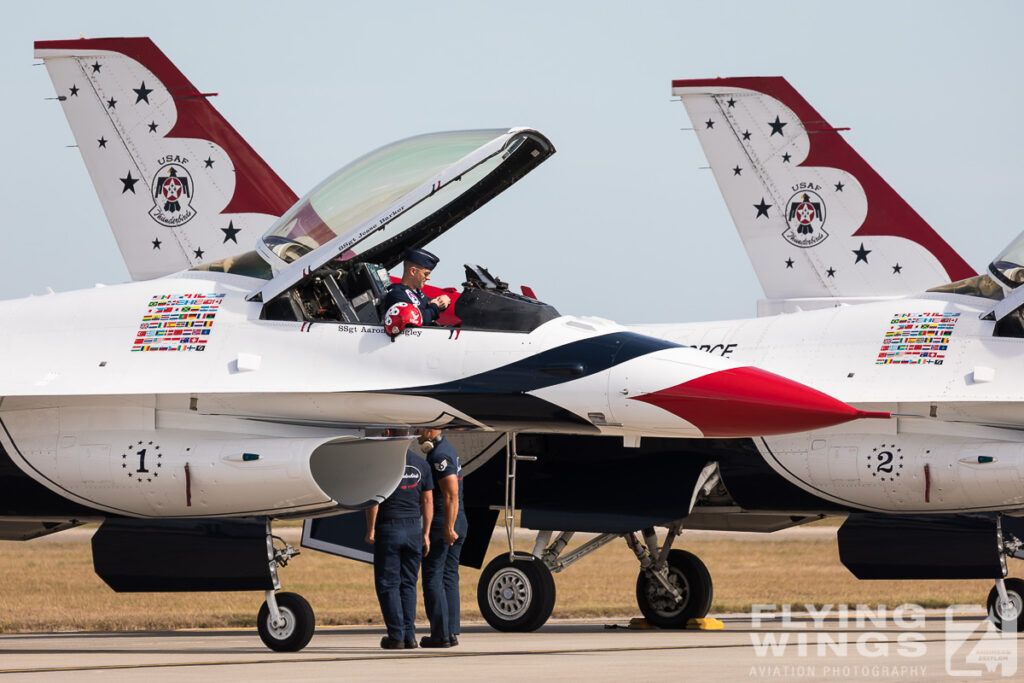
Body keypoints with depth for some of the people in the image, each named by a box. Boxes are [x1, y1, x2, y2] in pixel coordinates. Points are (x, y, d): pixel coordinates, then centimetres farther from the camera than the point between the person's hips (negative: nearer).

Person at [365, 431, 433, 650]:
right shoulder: (420, 464, 7)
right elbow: (427, 501, 7)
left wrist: (370, 530, -5)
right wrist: (425, 534, 11)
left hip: (388, 528, -4)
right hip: (413, 529, 4)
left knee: (388, 584, 1)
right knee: (408, 584, 10)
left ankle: (396, 636, -5)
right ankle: (409, 635, 5)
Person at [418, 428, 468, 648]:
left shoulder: (440, 456, -16)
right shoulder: (446, 450, 17)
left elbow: (451, 494, -23)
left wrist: (448, 527, -24)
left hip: (440, 524, -10)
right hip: (458, 523, 10)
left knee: (432, 578, -5)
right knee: (449, 577, 10)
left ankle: (440, 633, -7)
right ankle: (451, 631, 9)